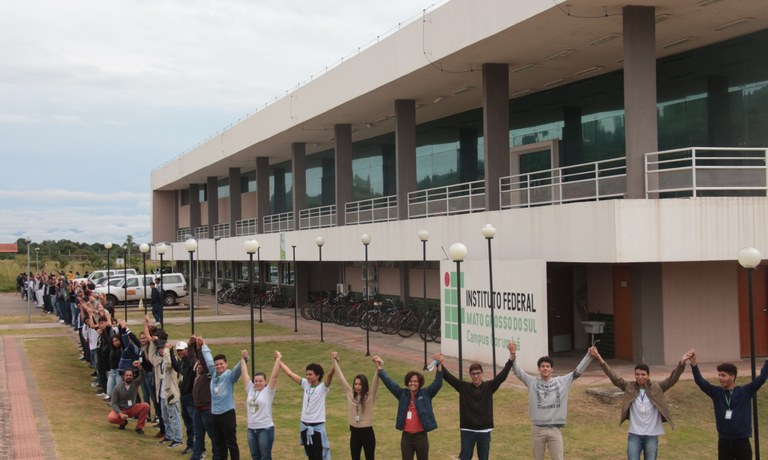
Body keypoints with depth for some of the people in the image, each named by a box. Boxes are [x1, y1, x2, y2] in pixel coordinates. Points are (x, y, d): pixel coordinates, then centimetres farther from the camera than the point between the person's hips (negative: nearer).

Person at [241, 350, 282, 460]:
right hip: (251, 429, 5)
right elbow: (244, 373, 11)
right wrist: (243, 359, 15)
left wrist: (278, 359, -15)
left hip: (265, 429, -5)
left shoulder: (268, 391, -6)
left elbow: (274, 375, -14)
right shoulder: (250, 389, 6)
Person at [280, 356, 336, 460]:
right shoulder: (306, 384, 4)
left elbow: (330, 375, -29)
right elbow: (290, 373, 8)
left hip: (317, 427, -6)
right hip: (305, 426, 6)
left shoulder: (323, 387, -11)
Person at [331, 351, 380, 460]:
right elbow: (341, 377, 1)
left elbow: (376, 382, -24)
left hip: (367, 432, -4)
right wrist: (335, 361, 0)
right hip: (354, 432, 4)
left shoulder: (370, 396, -10)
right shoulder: (350, 394, 0)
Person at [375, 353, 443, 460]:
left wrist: (439, 365, -25)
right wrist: (380, 367, -2)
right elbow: (389, 382, 4)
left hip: (421, 436, -3)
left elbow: (437, 384, -13)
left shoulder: (425, 394, -2)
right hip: (406, 436, 3)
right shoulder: (403, 394, 4)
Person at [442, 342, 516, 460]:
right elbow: (448, 377, -8)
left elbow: (503, 375, -11)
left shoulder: (489, 387, -2)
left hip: (484, 430, 1)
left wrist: (511, 357, -22)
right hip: (468, 430, -1)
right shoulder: (463, 387, -2)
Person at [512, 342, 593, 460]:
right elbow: (517, 371, -9)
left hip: (555, 429, 0)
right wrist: (513, 355, -25)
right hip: (537, 429, 0)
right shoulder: (532, 382, 0)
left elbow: (578, 371, -1)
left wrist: (589, 356, -10)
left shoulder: (562, 381, 2)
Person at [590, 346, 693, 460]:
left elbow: (672, 379, -12)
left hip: (652, 436, 0)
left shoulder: (657, 388, -1)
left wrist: (681, 362, -28)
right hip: (634, 435, 0)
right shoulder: (629, 387, 0)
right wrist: (599, 359, -20)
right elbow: (614, 377, -8)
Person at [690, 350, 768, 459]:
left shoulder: (745, 392, -4)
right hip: (724, 442, 2)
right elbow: (700, 381, -10)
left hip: (742, 442, -2)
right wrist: (694, 364, -24)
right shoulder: (716, 393, 1)